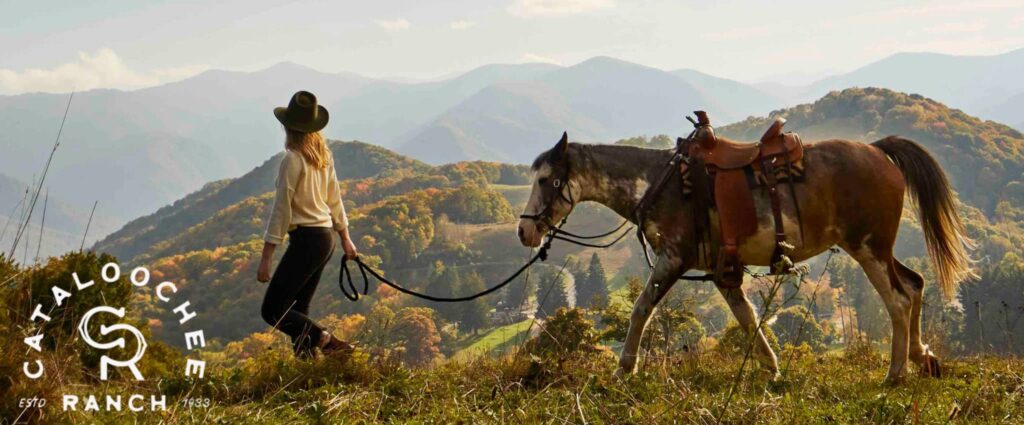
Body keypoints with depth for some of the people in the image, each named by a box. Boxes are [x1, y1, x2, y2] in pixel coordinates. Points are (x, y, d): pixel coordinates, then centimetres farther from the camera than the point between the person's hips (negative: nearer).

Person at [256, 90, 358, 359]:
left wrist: (266, 258, -14)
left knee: (273, 311, -7)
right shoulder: (323, 156, 9)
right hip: (326, 238, 9)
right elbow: (335, 200, 18)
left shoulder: (293, 160, -14)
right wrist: (345, 238, 30)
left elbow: (281, 209, -16)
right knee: (297, 310, 13)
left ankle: (327, 342, -19)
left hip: (306, 239, -9)